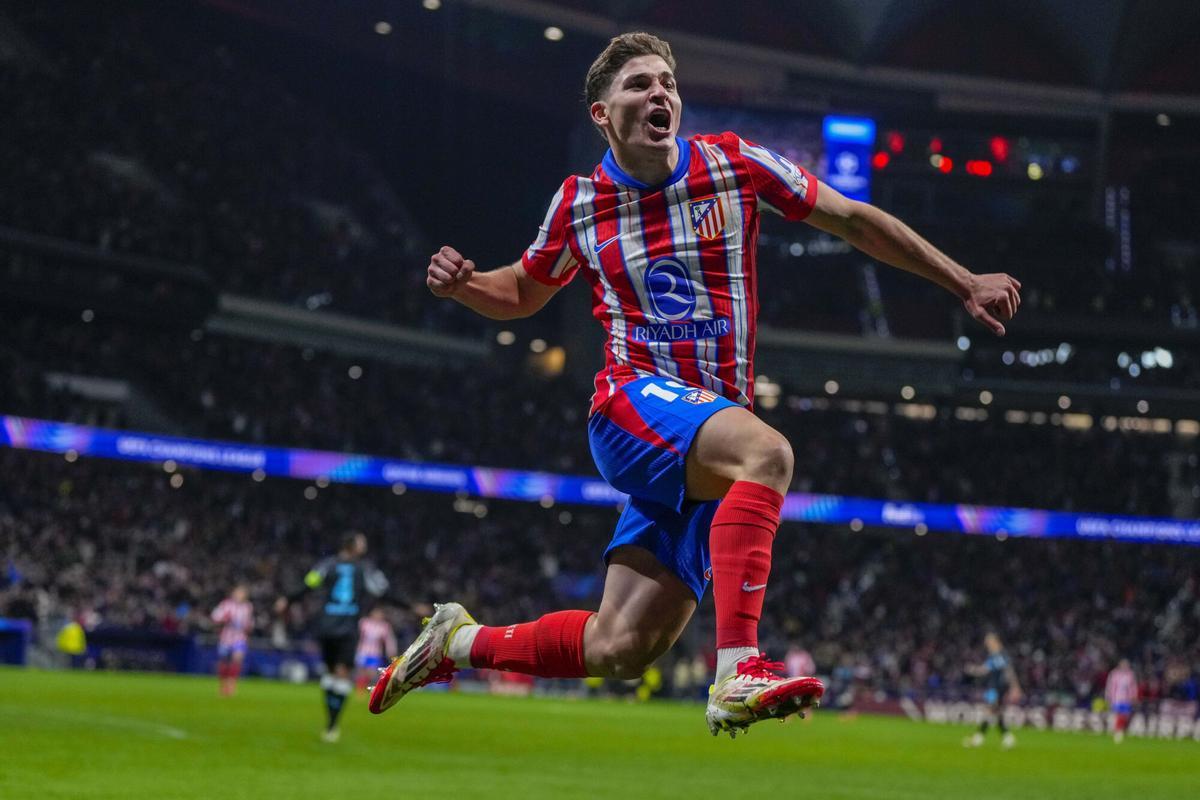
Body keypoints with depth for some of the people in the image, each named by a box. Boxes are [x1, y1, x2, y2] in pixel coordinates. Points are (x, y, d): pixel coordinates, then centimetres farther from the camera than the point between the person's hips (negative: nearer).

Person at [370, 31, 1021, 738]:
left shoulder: (733, 164, 3)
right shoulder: (579, 203, 4)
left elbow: (853, 220, 9)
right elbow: (524, 293, 22)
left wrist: (967, 283, 7)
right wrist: (463, 284, -1)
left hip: (713, 442, 3)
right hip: (634, 405, -3)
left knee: (618, 652, -4)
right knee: (768, 452, -36)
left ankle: (460, 641, 20)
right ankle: (739, 674, -43)